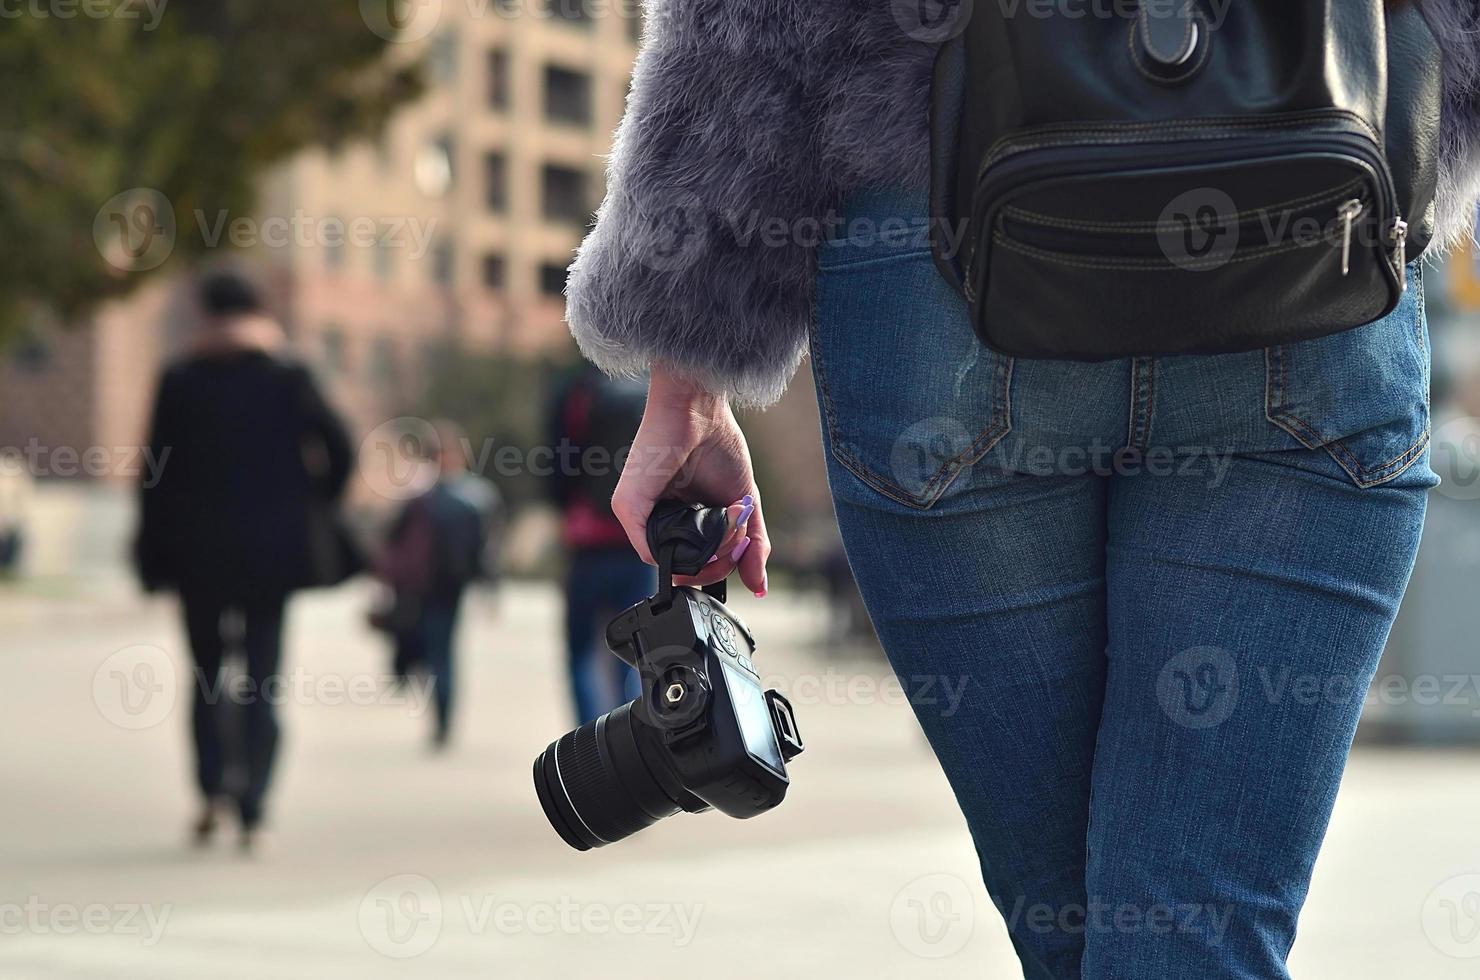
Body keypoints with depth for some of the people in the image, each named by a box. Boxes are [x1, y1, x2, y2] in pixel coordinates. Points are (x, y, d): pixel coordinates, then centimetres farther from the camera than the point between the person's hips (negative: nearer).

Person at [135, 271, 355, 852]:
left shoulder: (180, 383, -1)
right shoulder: (287, 379, -1)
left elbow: (157, 471, -3)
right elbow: (337, 448, -7)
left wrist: (155, 558, 3)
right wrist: (311, 512, 9)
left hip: (199, 552, 0)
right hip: (271, 552, 0)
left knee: (207, 675, 14)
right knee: (262, 683, 4)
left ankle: (213, 788, -5)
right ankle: (252, 811, -4)